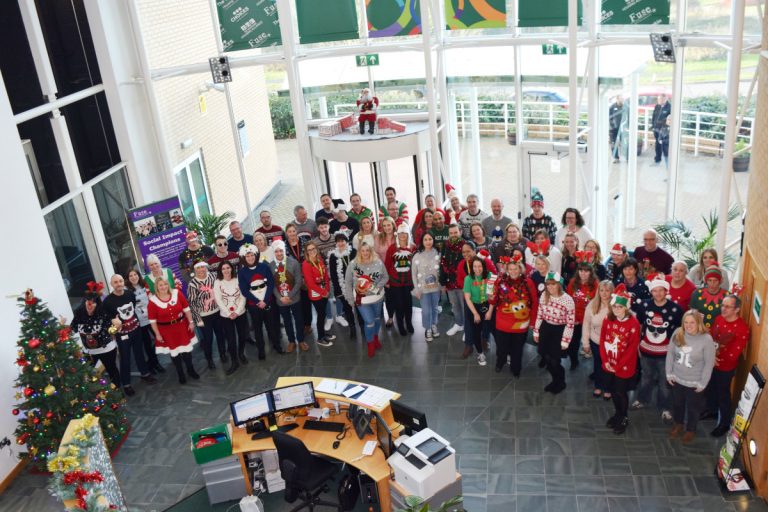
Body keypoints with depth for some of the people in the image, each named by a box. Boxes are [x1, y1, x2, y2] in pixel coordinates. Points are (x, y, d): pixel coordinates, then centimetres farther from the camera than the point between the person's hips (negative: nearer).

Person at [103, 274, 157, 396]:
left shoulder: (130, 294, -4)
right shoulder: (107, 301, -18)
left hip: (136, 329, 4)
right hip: (122, 334, -4)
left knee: (139, 352, 20)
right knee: (125, 358, 4)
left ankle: (145, 374, 40)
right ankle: (126, 384, 19)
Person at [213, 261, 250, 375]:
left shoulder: (238, 280, -2)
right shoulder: (217, 282, -5)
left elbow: (243, 297, -4)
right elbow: (218, 300, -7)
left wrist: (237, 312, -13)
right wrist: (229, 313, -13)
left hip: (240, 313, 1)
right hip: (226, 316, -1)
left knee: (243, 335, 12)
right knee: (231, 339, -1)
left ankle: (241, 354, 38)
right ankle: (234, 362, 12)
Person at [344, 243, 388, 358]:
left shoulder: (378, 263, -12)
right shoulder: (353, 264, -14)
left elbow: (385, 277, -1)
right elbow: (348, 282, -5)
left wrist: (377, 287, -17)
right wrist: (350, 299, -4)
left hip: (377, 297, 2)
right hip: (362, 299, -2)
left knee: (377, 318, 22)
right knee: (369, 322, -3)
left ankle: (376, 337, 52)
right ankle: (370, 344, 24)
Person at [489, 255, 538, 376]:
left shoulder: (528, 282, -12)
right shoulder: (501, 281, -11)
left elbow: (534, 303, -5)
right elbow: (494, 299, -3)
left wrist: (532, 321, -2)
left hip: (521, 323, 0)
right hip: (503, 322, 0)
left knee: (517, 348, 18)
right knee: (501, 346, 19)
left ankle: (515, 368, 43)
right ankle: (500, 362, 50)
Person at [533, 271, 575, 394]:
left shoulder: (568, 300, -21)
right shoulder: (544, 295, -6)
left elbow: (570, 323, -15)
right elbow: (539, 314, 5)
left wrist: (565, 341, -12)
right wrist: (536, 332, 8)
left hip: (559, 331, -5)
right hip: (546, 328, 5)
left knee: (553, 360, -1)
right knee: (544, 355, 12)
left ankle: (560, 383, 28)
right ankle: (556, 379, 38)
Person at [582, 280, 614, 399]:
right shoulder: (592, 305, -12)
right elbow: (586, 325, -4)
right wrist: (585, 343, 0)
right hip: (595, 342, 2)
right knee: (597, 365, 23)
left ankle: (608, 389, 42)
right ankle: (598, 386, 46)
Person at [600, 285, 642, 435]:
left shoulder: (633, 323, -19)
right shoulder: (608, 319, -4)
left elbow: (632, 348, -17)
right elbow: (602, 340, 1)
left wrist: (618, 366, -15)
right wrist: (605, 361, -7)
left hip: (624, 367, -4)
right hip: (609, 365, 4)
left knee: (621, 393, 9)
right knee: (613, 391, 18)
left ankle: (624, 418, 32)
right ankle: (617, 414, 41)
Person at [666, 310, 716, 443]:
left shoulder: (706, 339, -22)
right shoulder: (677, 334, -11)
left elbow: (709, 363, -15)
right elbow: (670, 354, 0)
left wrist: (702, 383, -11)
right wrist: (669, 373, 1)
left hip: (694, 383, -3)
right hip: (677, 379, 3)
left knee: (693, 408, 18)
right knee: (677, 404, 24)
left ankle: (690, 430, 43)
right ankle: (678, 424, 50)